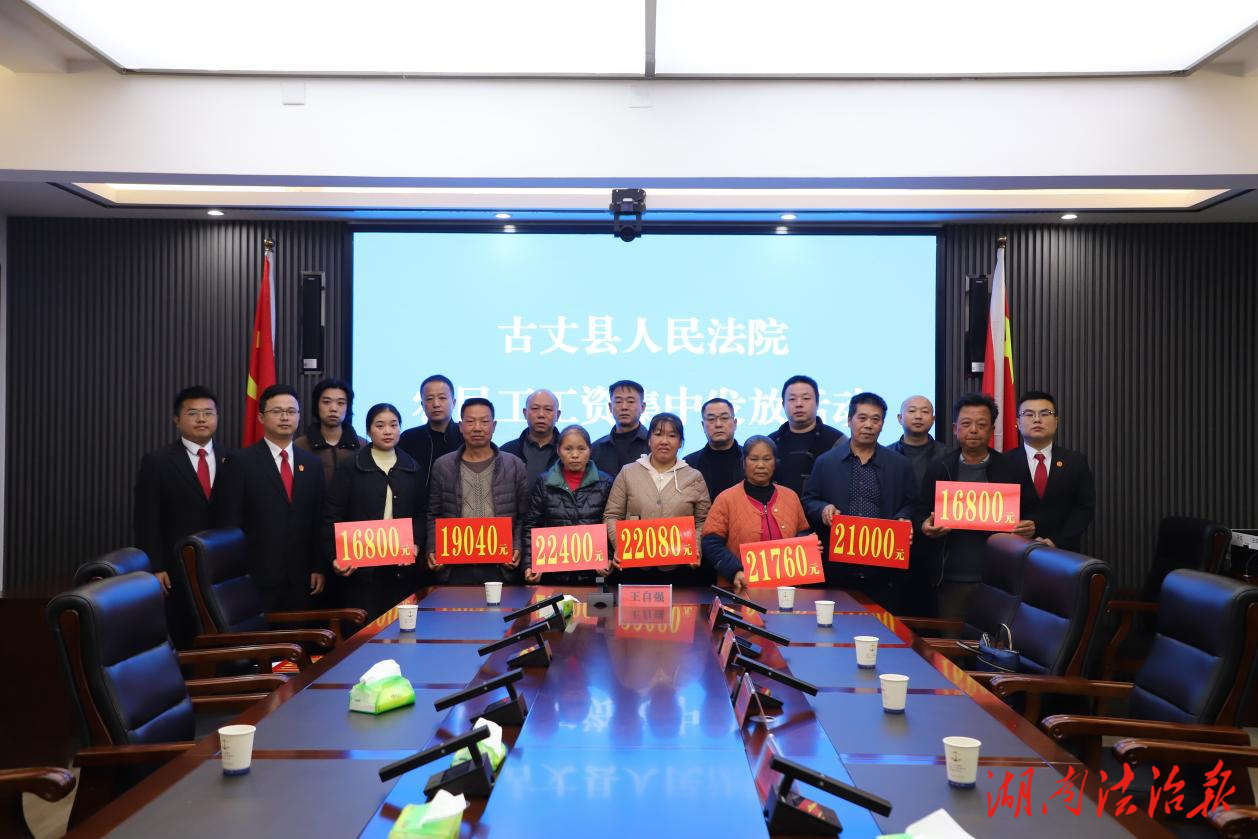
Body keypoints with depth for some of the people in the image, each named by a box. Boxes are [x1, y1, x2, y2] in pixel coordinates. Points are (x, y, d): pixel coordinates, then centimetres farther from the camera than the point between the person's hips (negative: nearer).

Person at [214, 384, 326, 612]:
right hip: (257, 578, -4)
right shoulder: (240, 462, -3)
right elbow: (228, 523, -5)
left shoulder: (313, 464, 10)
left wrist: (319, 568, 7)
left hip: (300, 579, 4)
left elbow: (319, 521, 11)